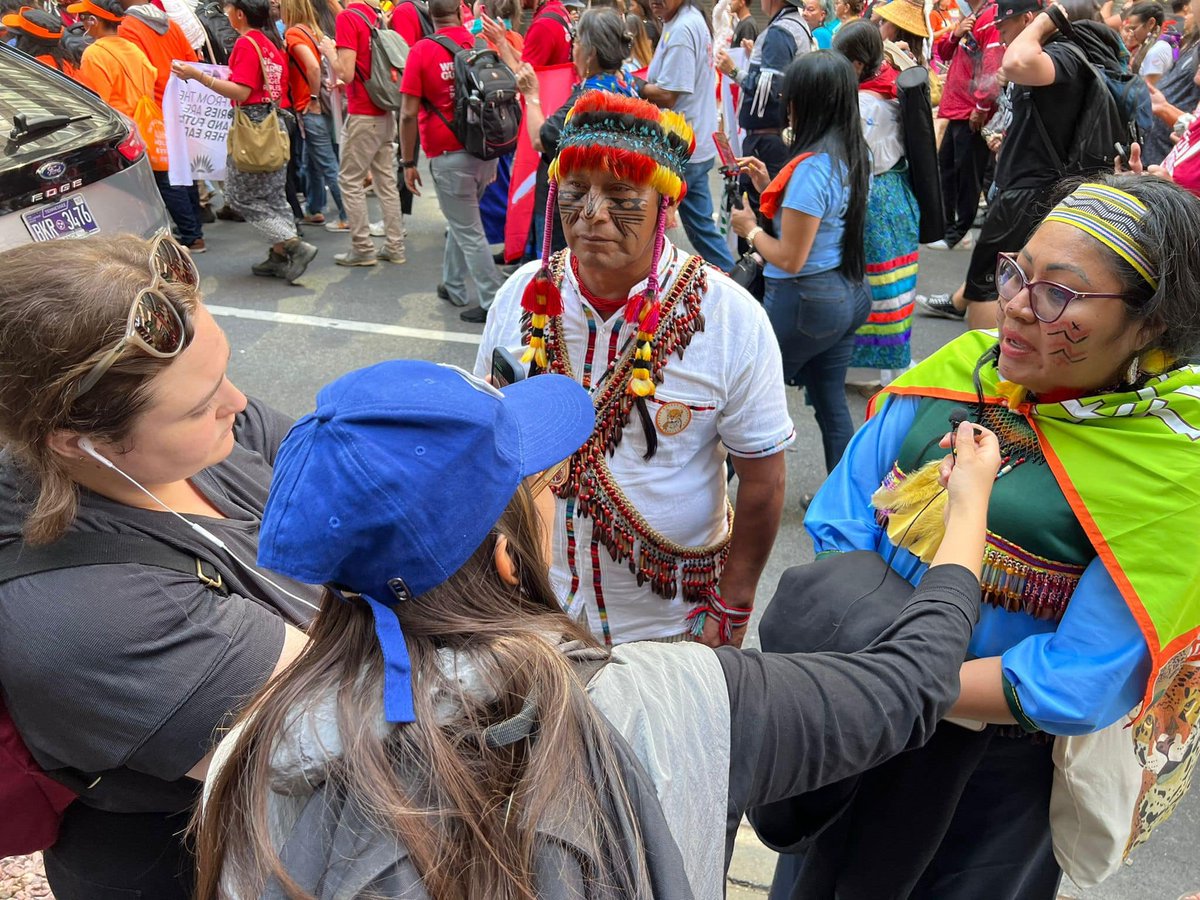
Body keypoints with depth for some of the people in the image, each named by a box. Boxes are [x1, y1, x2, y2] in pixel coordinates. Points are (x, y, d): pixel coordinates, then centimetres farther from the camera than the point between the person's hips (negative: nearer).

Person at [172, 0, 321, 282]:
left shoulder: (246, 43, -13)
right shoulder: (274, 41, 11)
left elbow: (241, 92, -20)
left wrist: (198, 75, -22)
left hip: (253, 124, -9)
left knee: (241, 195, -2)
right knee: (273, 193, 12)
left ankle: (296, 246, -10)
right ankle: (280, 257, 14)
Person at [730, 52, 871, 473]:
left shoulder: (812, 166, -23)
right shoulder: (855, 155, 4)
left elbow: (790, 258, -22)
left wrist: (750, 229, -6)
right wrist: (770, 185, 11)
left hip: (804, 300, -9)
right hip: (849, 295, 9)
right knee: (832, 405, 18)